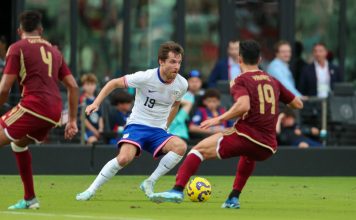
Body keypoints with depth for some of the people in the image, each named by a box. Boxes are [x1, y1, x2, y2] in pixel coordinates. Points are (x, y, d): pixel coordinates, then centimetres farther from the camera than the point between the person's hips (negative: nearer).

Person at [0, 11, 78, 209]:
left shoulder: (18, 48, 4)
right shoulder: (53, 51, 24)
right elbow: (73, 86, 19)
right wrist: (73, 121, 21)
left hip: (34, 106, -7)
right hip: (55, 114, 7)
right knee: (19, 143, 30)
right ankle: (30, 199, 27)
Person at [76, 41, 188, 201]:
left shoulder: (182, 84, -3)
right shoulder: (146, 77, -16)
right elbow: (114, 83, -4)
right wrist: (96, 103, -12)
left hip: (158, 131, 4)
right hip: (137, 125, -4)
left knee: (181, 146, -28)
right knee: (125, 157, -32)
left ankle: (149, 183, -14)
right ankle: (91, 190, -13)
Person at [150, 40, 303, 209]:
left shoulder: (241, 81, 0)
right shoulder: (273, 81, 17)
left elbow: (244, 105, -20)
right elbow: (298, 104, 24)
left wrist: (219, 119, -11)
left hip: (245, 136, -6)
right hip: (268, 147, 6)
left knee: (199, 150, 5)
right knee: (249, 155, 41)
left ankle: (178, 190, -13)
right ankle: (233, 198, 31)